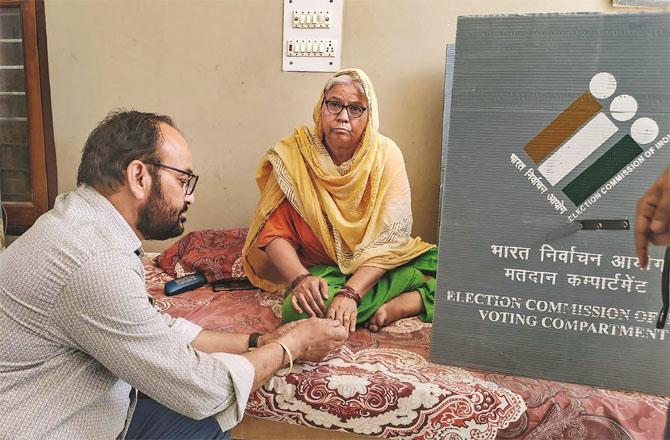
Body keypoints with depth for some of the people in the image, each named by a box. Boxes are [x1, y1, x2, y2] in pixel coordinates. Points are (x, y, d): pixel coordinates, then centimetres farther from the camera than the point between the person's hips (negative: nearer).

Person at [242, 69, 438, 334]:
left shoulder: (386, 155, -9)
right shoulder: (294, 154, -8)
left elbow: (390, 238, -15)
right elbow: (274, 232, -10)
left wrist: (351, 292, -28)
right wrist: (300, 278, -28)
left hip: (377, 266, 0)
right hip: (322, 269, 0)